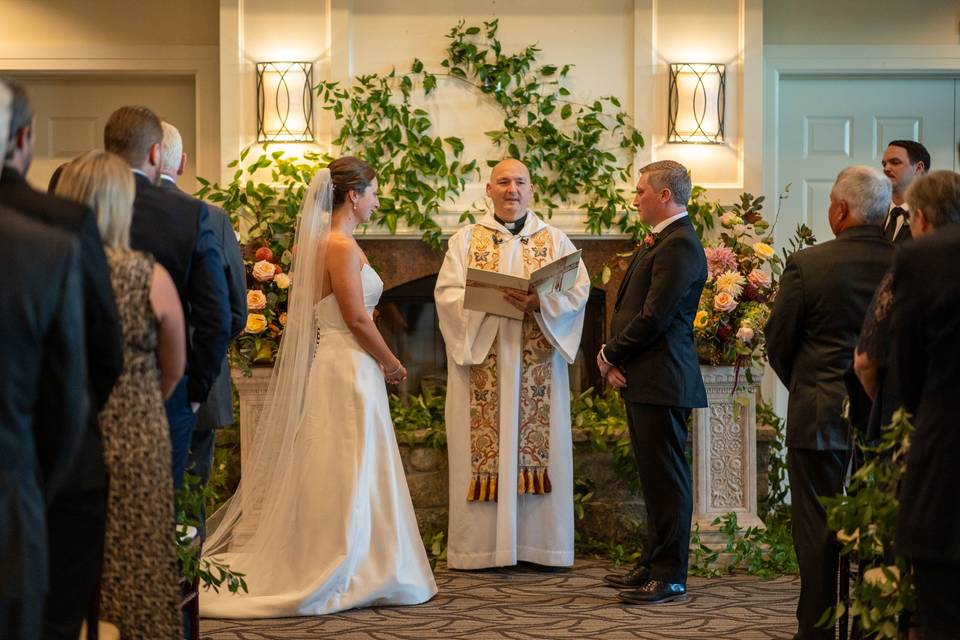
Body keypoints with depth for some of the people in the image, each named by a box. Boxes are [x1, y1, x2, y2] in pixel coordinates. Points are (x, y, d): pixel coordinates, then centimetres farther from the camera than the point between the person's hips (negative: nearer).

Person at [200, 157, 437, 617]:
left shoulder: (323, 240, 13)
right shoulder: (342, 245, -15)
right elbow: (357, 319, -17)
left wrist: (378, 363, 15)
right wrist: (392, 364, -5)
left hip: (329, 364, 9)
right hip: (347, 368, -9)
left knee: (326, 475, 12)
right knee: (347, 474, -3)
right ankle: (342, 575, 3)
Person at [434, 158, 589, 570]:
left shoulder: (555, 240, 11)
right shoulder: (465, 239, 9)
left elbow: (578, 291, 0)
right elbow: (448, 293, -1)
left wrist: (540, 303, -19)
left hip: (537, 364, 1)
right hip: (481, 360, -1)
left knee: (538, 443, 0)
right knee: (481, 449, -3)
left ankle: (538, 542, 5)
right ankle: (480, 543, 1)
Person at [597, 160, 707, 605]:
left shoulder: (679, 245, -16)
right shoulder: (659, 241, 17)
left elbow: (654, 317, -21)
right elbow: (632, 306, 16)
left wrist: (611, 355, -8)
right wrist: (612, 355, 1)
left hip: (662, 380, -10)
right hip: (642, 378, 10)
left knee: (666, 477, -4)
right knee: (654, 476, 16)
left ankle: (670, 576, 1)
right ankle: (654, 564, 25)